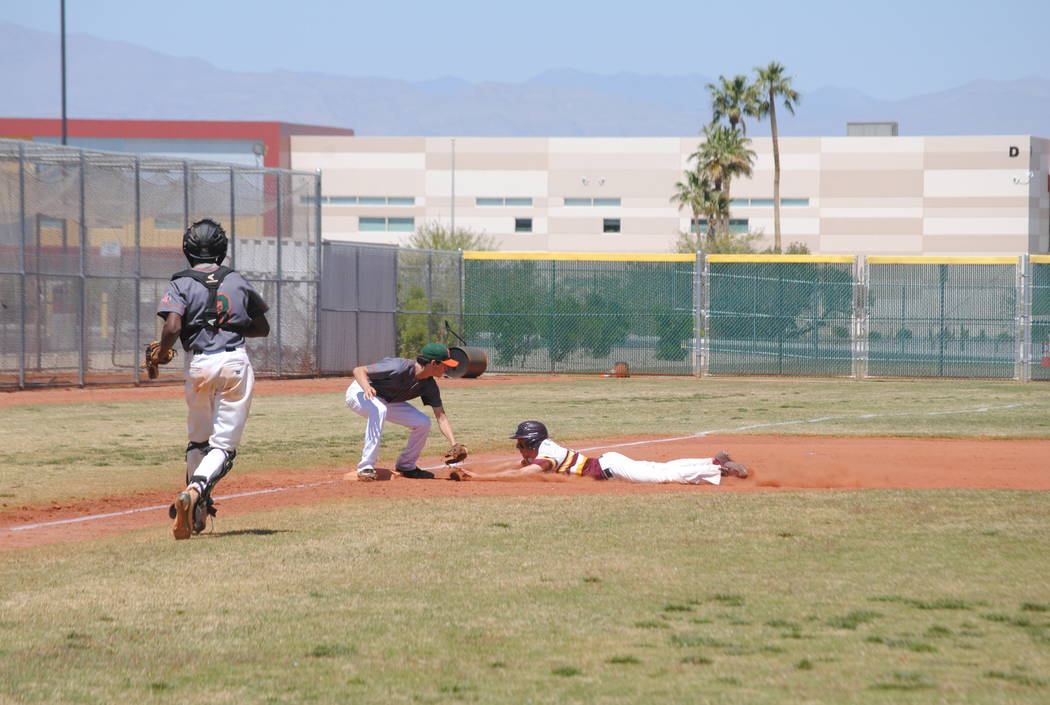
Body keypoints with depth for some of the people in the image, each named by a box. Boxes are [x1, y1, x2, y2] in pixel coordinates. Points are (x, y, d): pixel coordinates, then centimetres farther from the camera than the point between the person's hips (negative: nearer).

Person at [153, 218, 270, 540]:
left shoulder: (181, 284, 1)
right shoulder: (237, 282, 10)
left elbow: (172, 327, -14)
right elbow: (262, 328, 16)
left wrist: (161, 354, 3)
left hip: (199, 364, 0)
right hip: (235, 362, 0)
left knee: (198, 439, 19)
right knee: (224, 443, -3)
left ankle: (197, 511, 17)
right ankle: (196, 492, -28)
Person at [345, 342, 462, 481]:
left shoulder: (429, 386, -11)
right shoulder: (400, 368, -34)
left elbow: (441, 417, -10)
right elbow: (358, 370, -31)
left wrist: (455, 445, -23)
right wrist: (367, 387, -53)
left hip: (388, 401, 7)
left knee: (423, 423, -6)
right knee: (379, 410, -39)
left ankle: (406, 466, 13)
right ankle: (366, 468, -35)